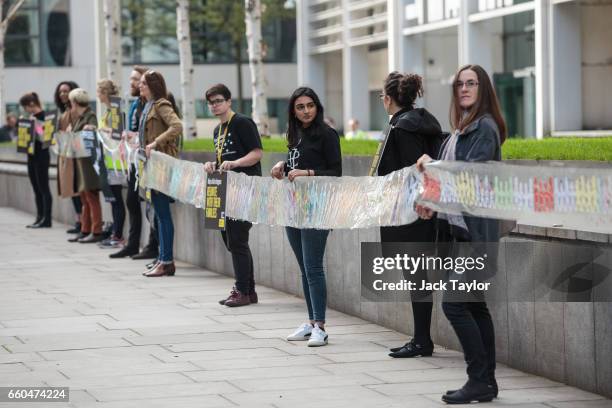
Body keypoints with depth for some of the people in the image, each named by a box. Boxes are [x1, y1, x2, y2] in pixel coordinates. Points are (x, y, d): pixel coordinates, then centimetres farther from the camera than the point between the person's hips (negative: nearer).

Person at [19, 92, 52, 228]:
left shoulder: (43, 116, -12)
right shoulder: (31, 117, 13)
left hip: (41, 157, -9)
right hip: (32, 156, 9)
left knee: (43, 188, -5)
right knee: (36, 189, 10)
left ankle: (46, 219, -3)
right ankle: (40, 218, 14)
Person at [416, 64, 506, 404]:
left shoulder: (485, 127, -11)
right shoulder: (463, 128, 16)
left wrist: (431, 165, -12)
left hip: (475, 229, -9)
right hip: (459, 227, 10)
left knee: (454, 303, -11)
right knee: (474, 304, 11)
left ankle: (480, 380, -6)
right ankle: (486, 382, 16)